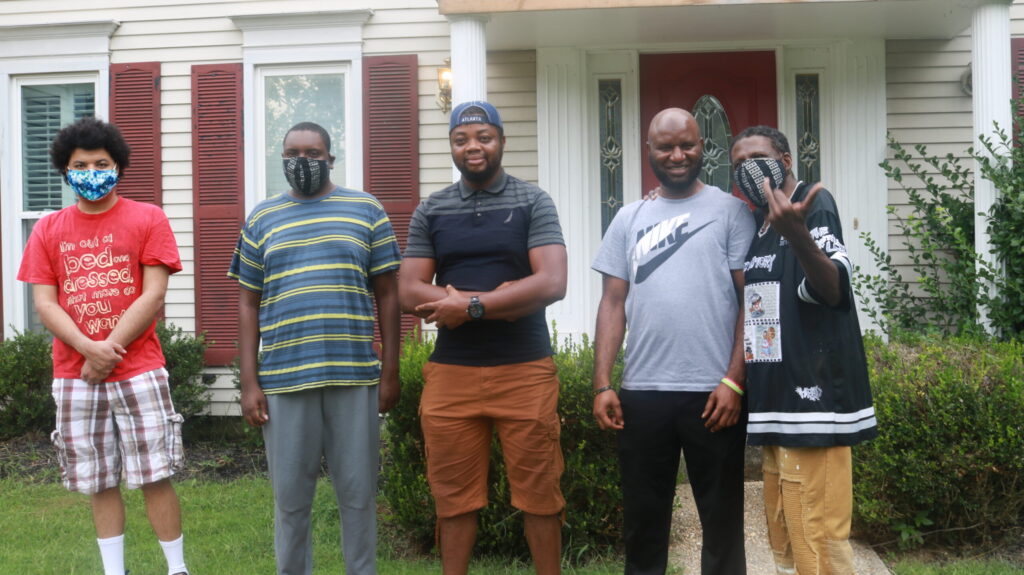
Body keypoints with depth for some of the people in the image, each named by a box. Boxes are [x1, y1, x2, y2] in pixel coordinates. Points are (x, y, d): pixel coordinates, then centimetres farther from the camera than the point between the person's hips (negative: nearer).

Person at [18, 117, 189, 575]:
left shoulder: (147, 219, 1)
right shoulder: (48, 230, 10)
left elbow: (153, 295, -6)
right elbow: (44, 302, 3)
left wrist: (109, 351, -11)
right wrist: (90, 348, -13)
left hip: (138, 371, -3)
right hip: (74, 378, 3)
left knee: (154, 478, -1)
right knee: (99, 483, 7)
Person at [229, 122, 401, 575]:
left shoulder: (366, 211, 7)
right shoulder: (261, 220, 11)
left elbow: (387, 296, 7)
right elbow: (248, 305, 11)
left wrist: (390, 372, 2)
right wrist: (249, 383, 3)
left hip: (355, 378, -1)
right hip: (283, 380, 1)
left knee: (358, 495, 6)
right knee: (290, 498, 7)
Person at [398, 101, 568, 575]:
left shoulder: (533, 202, 0)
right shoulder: (430, 211, 8)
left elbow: (551, 283, -12)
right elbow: (409, 293, 0)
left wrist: (469, 306, -15)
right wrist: (497, 298, -11)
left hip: (525, 371, -2)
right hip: (450, 373, 2)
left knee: (539, 494, 6)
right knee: (453, 497, 10)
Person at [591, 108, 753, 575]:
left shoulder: (730, 210, 3)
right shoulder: (629, 219, 12)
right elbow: (613, 303, 9)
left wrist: (734, 380, -10)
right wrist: (602, 384, 1)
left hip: (713, 390, -3)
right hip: (641, 392, 3)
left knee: (722, 519, 9)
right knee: (642, 518, 12)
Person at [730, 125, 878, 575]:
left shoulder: (814, 203, -7)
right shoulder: (756, 226, 18)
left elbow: (832, 288, -25)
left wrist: (797, 235, -43)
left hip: (812, 402, -9)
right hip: (777, 408, 9)